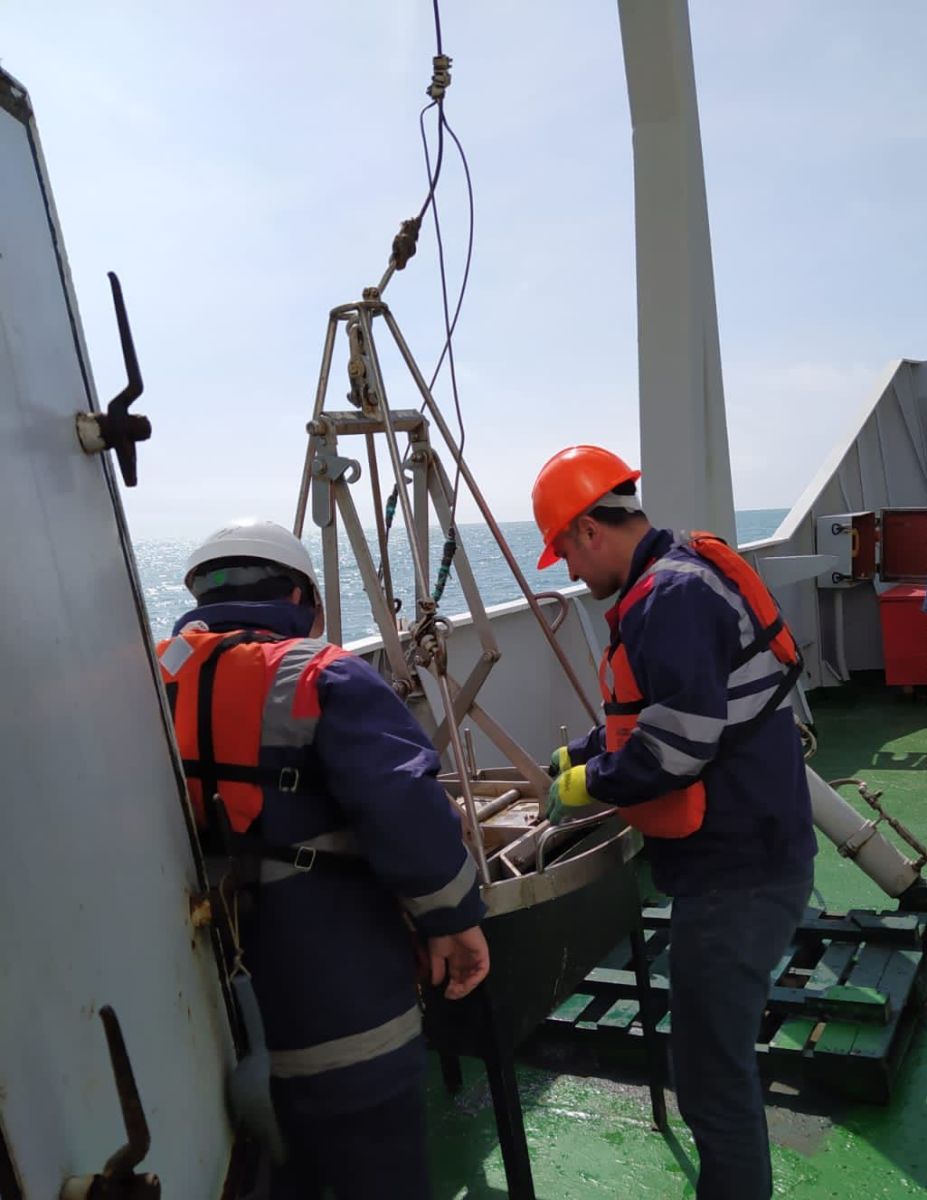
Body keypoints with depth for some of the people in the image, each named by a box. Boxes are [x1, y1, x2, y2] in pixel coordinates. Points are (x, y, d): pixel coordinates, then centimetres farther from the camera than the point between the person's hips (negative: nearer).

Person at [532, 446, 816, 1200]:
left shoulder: (673, 597, -20)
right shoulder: (675, 583, 12)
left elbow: (676, 743, -26)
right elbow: (651, 714, 21)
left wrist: (588, 786, -11)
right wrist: (575, 758, 15)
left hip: (736, 871, -10)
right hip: (740, 856, 10)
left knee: (711, 1078, 2)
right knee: (721, 1059, 24)